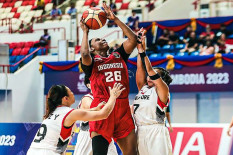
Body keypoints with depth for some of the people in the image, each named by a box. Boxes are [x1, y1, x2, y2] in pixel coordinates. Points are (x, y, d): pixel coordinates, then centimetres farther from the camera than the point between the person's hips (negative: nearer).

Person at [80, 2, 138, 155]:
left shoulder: (118, 56, 20)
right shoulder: (92, 62, 7)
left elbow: (133, 39, 7)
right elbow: (84, 54, -16)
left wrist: (115, 19, 7)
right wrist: (85, 32, -1)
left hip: (123, 110, 4)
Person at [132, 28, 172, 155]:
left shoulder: (163, 90, 2)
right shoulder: (143, 88, 18)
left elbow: (150, 70, -6)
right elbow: (140, 68, 13)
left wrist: (142, 50, -5)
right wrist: (139, 49, 6)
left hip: (156, 133, -6)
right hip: (141, 132, 6)